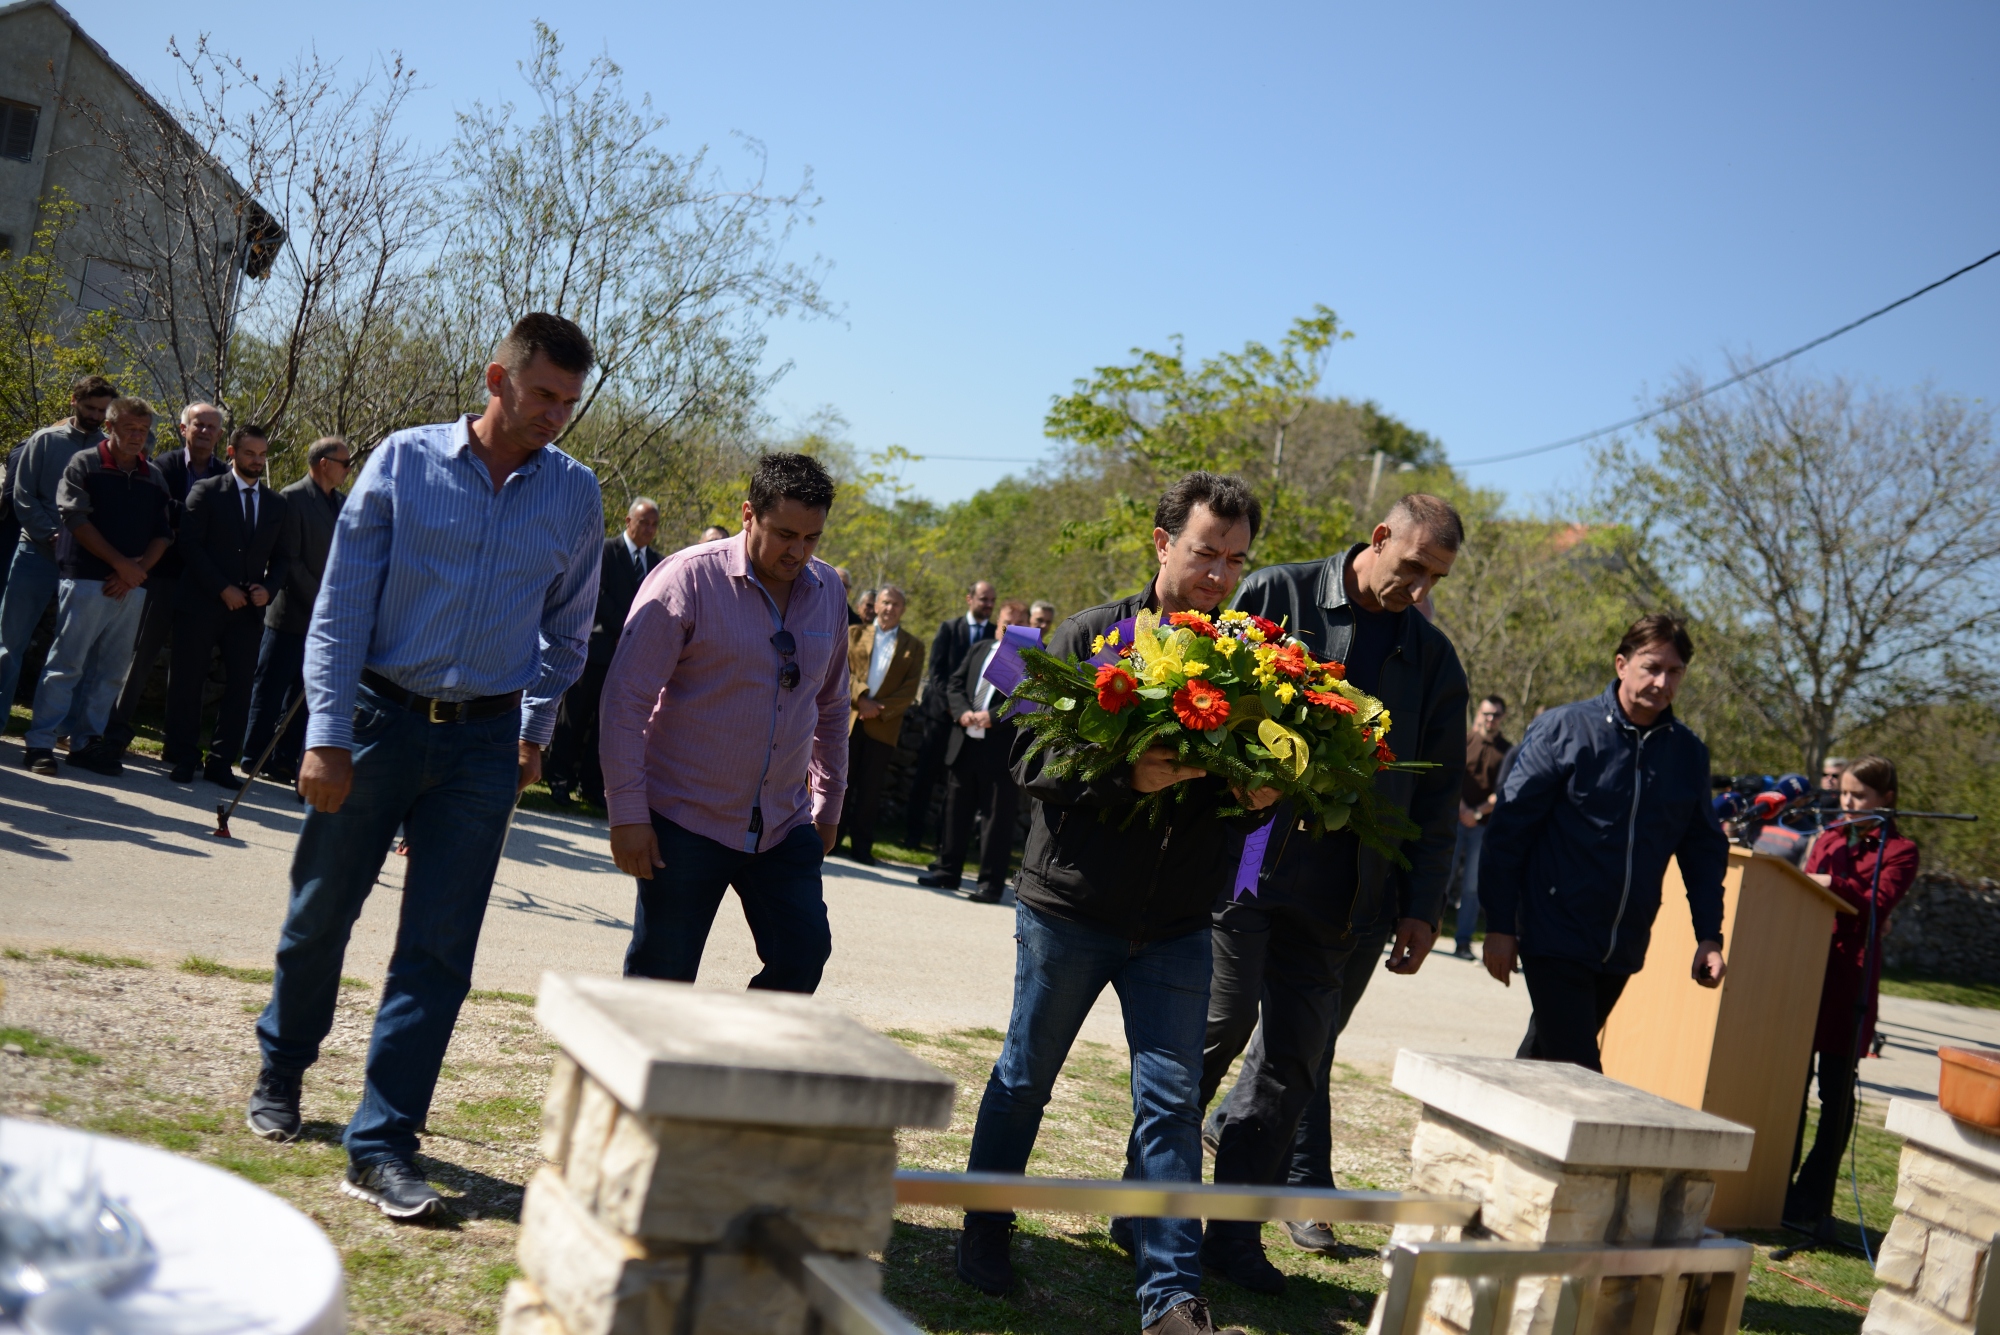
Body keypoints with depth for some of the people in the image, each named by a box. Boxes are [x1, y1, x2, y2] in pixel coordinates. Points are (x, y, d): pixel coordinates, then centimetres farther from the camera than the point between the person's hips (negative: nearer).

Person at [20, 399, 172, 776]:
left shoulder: (154, 478, 14)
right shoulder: (85, 464, 1)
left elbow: (163, 533, 11)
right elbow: (76, 519, -7)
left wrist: (138, 570, -6)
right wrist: (121, 564, -11)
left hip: (131, 588, 5)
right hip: (87, 580, -5)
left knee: (111, 670, 6)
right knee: (66, 664, -5)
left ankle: (86, 743, 13)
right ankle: (40, 744, -2)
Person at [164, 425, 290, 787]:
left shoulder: (276, 504, 13)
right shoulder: (206, 492, 1)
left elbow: (281, 555, 14)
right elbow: (190, 546, -6)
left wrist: (269, 588, -5)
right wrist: (223, 588, -13)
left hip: (249, 609, 3)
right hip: (201, 604, -3)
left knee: (239, 686, 1)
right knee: (187, 682, 1)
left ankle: (220, 762, 8)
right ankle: (183, 757, 11)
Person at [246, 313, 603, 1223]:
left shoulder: (574, 494, 3)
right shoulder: (405, 462, -4)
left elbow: (567, 627, 15)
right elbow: (343, 602, -4)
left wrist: (535, 729, 12)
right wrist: (327, 734, -9)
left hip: (484, 741, 1)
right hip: (380, 718, -1)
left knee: (439, 943, -3)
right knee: (320, 912, 10)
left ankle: (380, 1145, 3)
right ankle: (280, 1072, 36)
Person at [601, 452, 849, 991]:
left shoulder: (827, 592, 5)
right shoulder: (689, 579, -12)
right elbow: (625, 699, -13)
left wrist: (829, 802, 20)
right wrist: (627, 814, -15)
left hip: (784, 824, 5)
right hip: (687, 820, -5)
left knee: (805, 950, -4)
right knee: (662, 972, 0)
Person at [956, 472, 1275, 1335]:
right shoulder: (1092, 637, -5)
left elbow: (1261, 781, 11)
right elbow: (1029, 757, -11)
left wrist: (1259, 791, -13)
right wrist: (1125, 775, -26)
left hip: (1177, 924, 2)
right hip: (1070, 905, -2)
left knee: (1171, 1100, 0)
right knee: (1024, 1079, 12)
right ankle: (984, 1233, 32)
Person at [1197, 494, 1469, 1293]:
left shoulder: (1433, 659, 13)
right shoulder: (1277, 595, 3)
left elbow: (1436, 792, 14)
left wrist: (1422, 905, 8)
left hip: (1337, 890, 4)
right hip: (1242, 856, -3)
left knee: (1293, 1058, 3)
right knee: (1223, 1019, -9)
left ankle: (1233, 1237, 13)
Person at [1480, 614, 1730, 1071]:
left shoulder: (1689, 753, 6)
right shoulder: (1563, 730, -7)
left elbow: (1703, 849, 15)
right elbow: (1507, 829, -6)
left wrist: (1709, 935, 5)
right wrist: (1499, 925, -9)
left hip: (1622, 949, 5)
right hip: (1555, 940, -5)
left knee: (1545, 1061, 17)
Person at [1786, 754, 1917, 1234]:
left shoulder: (1899, 851, 1)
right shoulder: (1827, 840, 18)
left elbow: (1878, 905, -12)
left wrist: (1833, 885, -24)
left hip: (1850, 977, -5)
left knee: (1836, 1090, -2)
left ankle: (1812, 1201, 2)